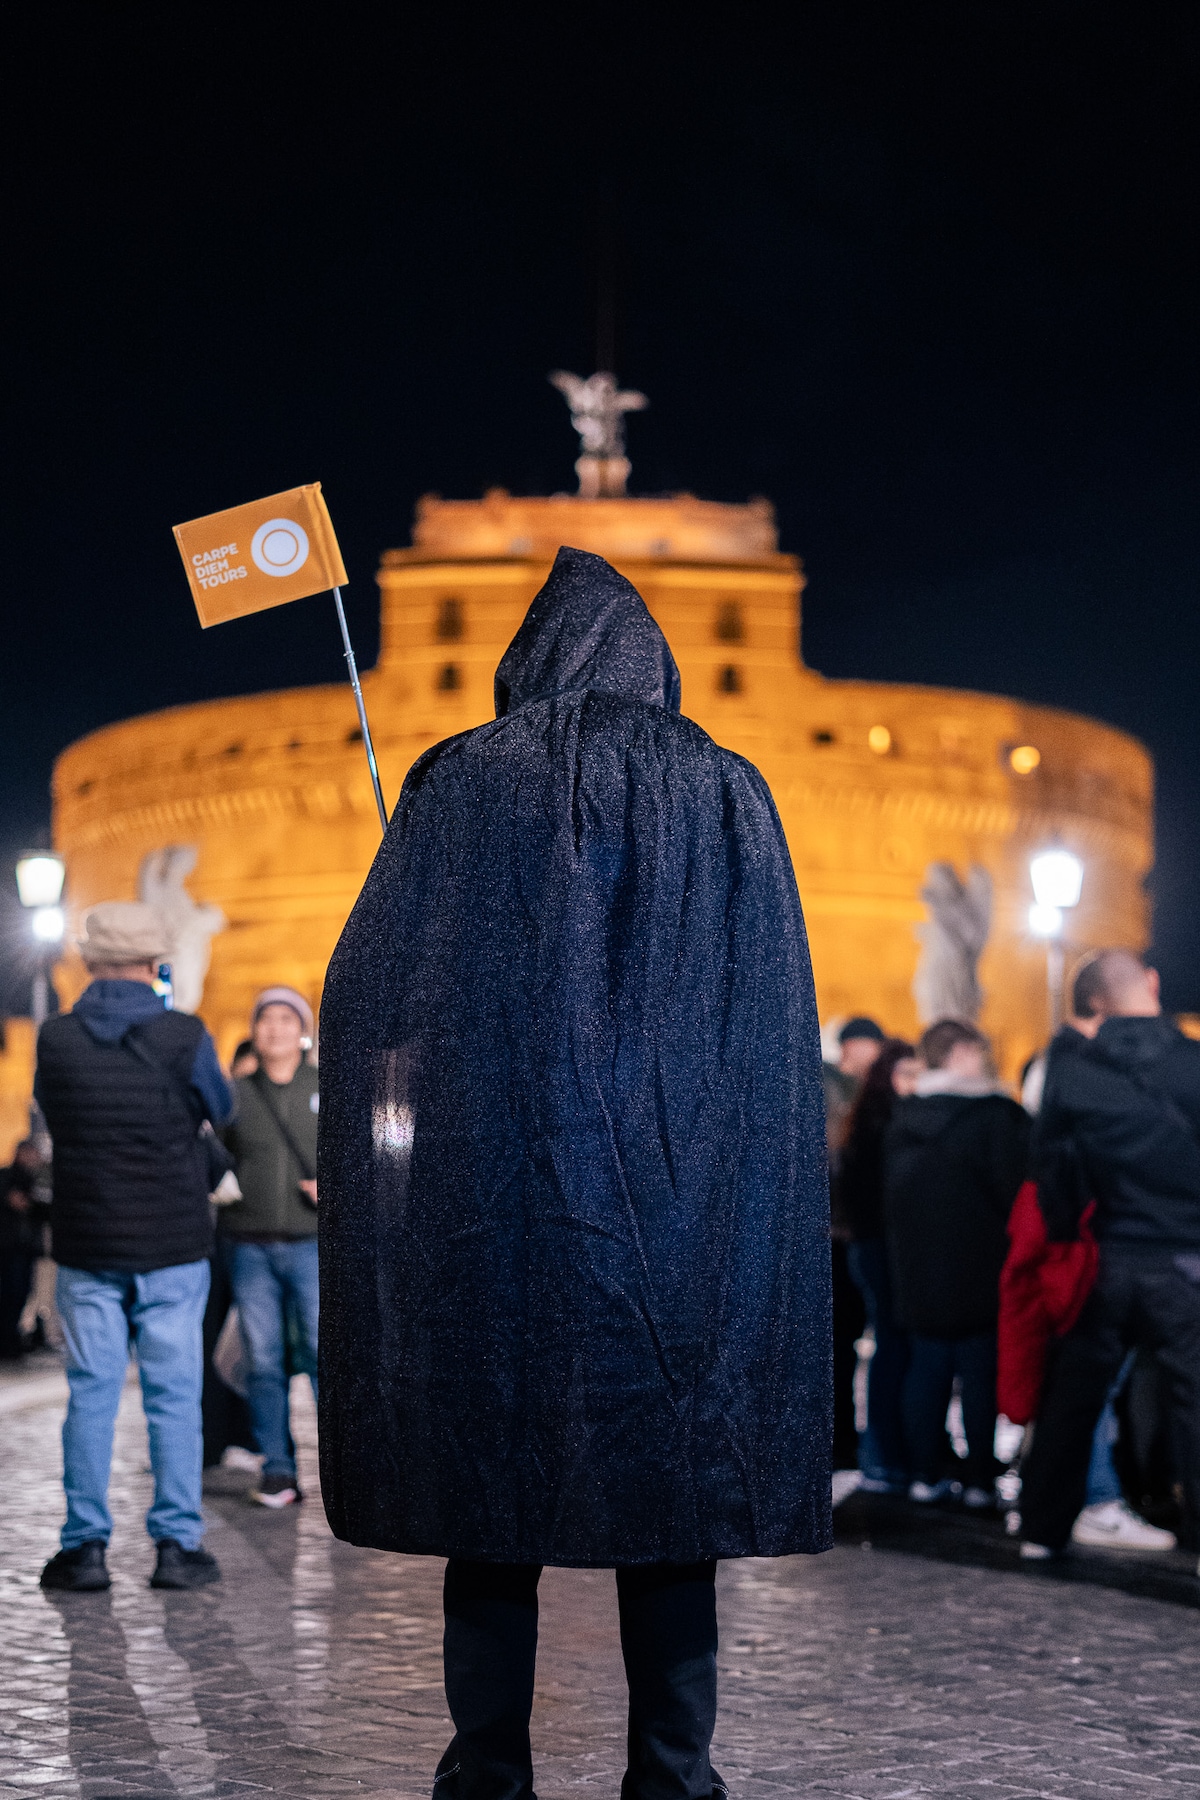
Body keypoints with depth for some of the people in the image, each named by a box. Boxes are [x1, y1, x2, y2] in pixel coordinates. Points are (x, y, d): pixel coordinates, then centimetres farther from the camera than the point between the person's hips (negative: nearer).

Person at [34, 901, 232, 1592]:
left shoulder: (57, 1038, -5)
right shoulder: (184, 1036, -10)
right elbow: (222, 1110, 7)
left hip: (87, 1248, 2)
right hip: (173, 1247, -1)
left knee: (92, 1394, 7)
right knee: (174, 1395, 4)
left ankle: (86, 1545, 9)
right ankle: (179, 1544, 5)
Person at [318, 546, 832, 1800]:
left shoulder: (461, 786, 0)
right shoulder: (727, 794, 4)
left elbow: (365, 986, 3)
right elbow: (783, 1025, 5)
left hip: (490, 1211, -1)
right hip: (679, 1217, 1)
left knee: (492, 1505, 8)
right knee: (673, 1506, 7)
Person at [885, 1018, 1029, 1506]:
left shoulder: (901, 1118, 8)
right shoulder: (997, 1114, -11)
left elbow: (889, 1199, 13)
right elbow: (1016, 1191, -15)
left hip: (917, 1273, 5)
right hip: (980, 1274, -5)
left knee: (926, 1369, 10)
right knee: (981, 1374, 1)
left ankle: (925, 1474, 13)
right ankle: (980, 1479, 4)